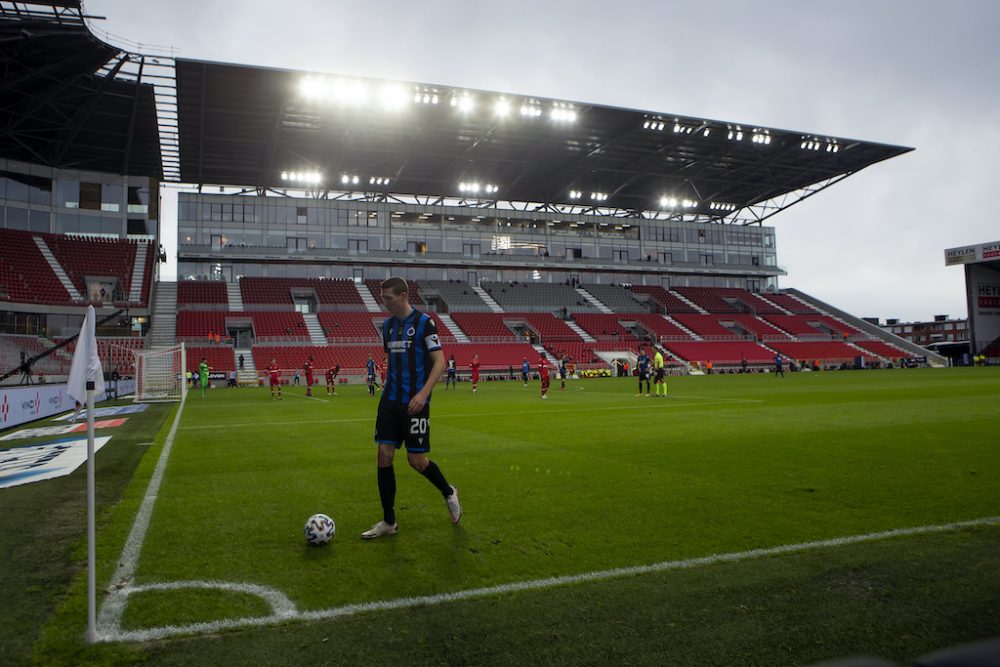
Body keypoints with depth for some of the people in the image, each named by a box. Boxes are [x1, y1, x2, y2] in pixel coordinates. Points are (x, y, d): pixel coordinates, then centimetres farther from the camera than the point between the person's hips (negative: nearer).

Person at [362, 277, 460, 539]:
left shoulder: (424, 322, -9)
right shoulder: (388, 325, 11)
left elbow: (440, 362, -13)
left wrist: (423, 394, -23)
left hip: (415, 402, -6)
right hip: (390, 400, 6)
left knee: (416, 460, -2)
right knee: (384, 455, 0)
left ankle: (449, 493, 28)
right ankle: (388, 522, 12)